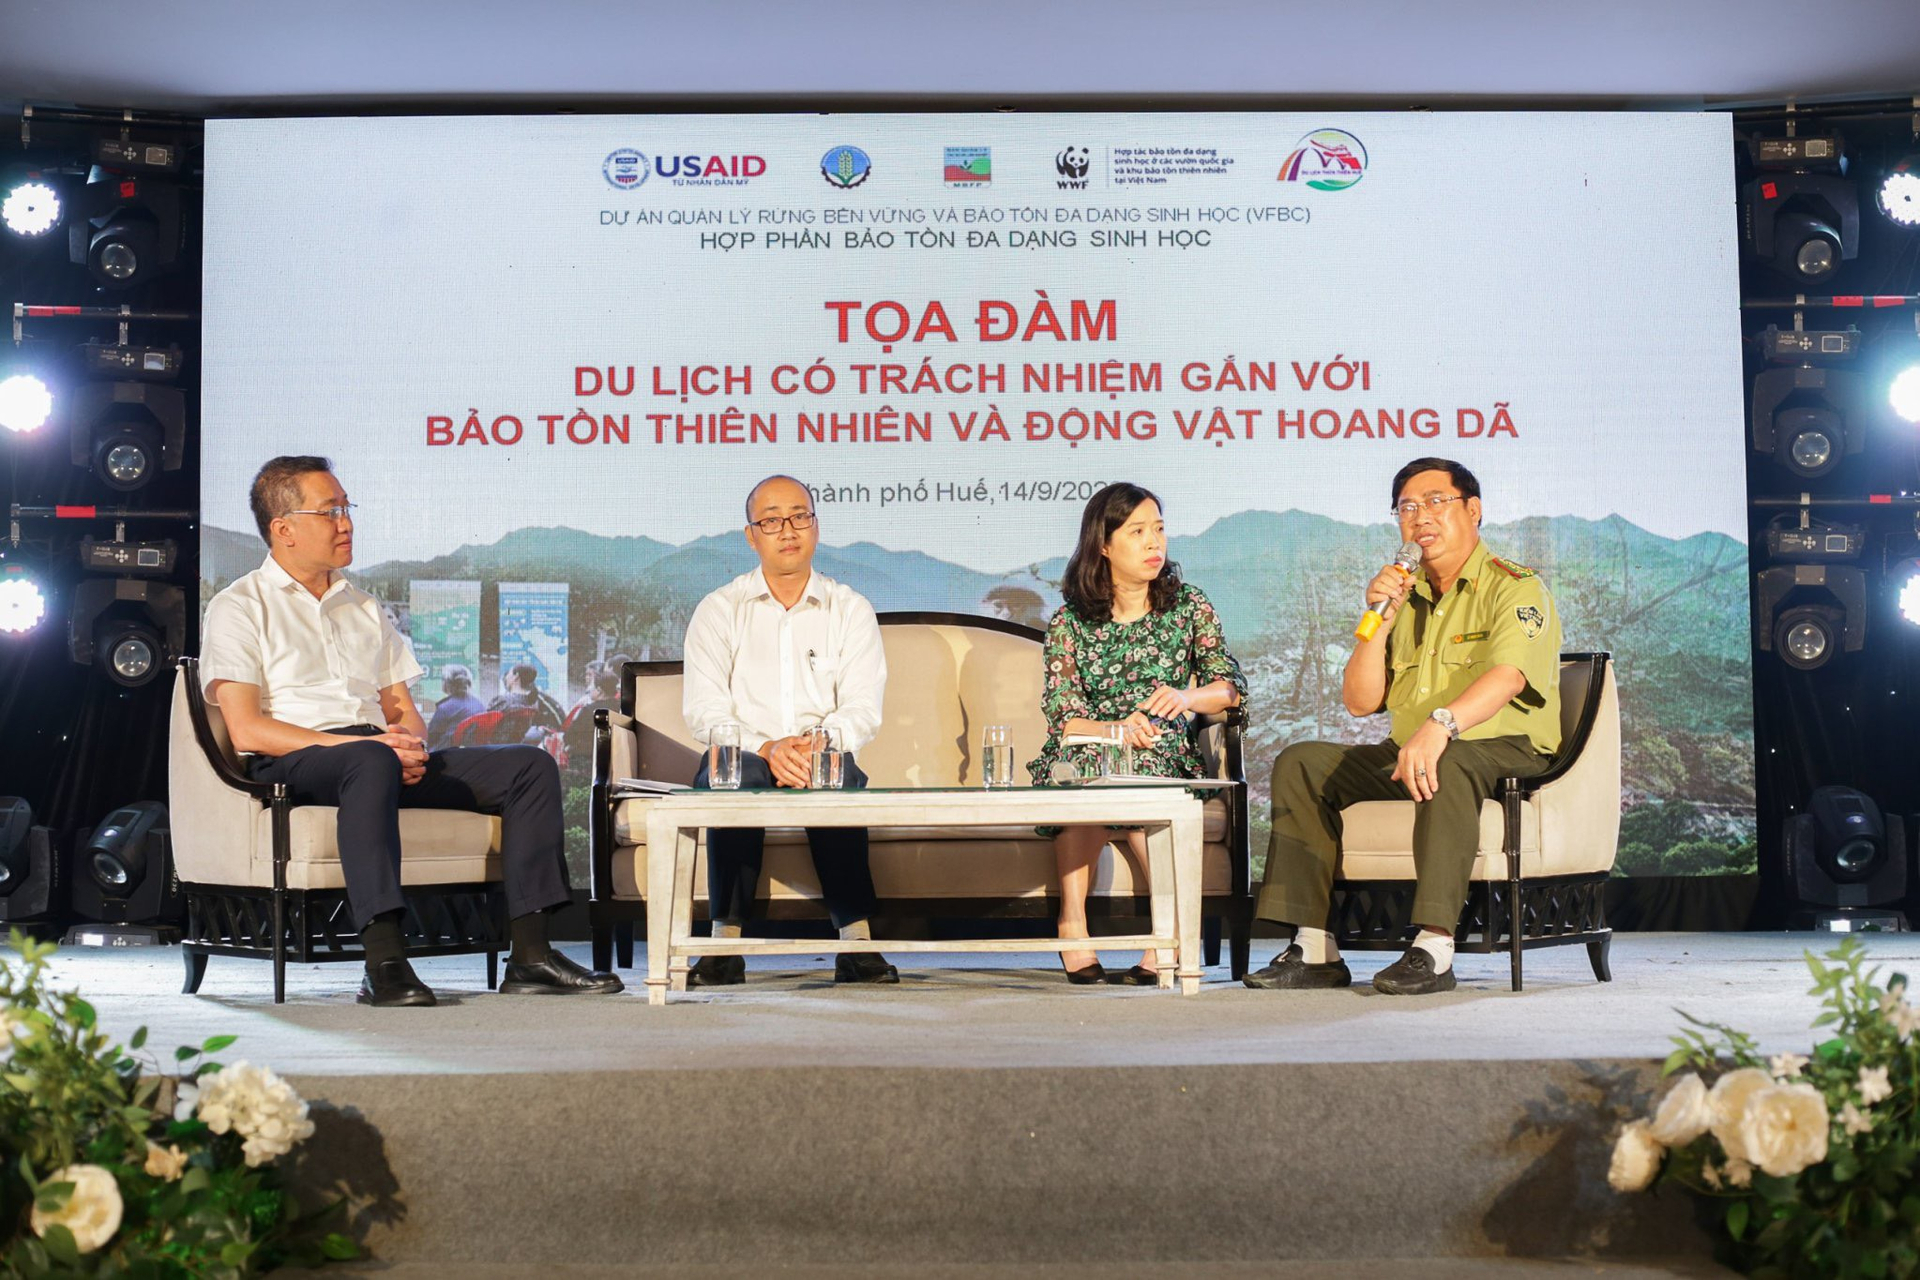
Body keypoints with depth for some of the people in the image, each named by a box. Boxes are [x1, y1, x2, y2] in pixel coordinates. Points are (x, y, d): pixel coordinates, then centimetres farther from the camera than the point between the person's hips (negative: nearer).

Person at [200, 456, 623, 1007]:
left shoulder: (363, 607, 26)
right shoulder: (239, 607, 6)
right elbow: (247, 730, -7)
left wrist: (409, 742, -4)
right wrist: (363, 743, -17)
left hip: (382, 758, 7)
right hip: (292, 766, -7)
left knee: (531, 766, -11)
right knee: (371, 763, -42)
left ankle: (531, 955, -20)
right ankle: (384, 963, -48)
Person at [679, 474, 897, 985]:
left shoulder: (851, 610, 11)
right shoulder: (718, 611, 9)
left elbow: (862, 711, -1)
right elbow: (703, 712, -3)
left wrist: (815, 747, -23)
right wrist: (767, 748, -21)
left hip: (826, 762, 0)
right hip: (744, 757, 0)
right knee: (737, 774, -35)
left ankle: (856, 943, -34)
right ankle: (725, 943, -33)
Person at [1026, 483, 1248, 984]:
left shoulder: (1187, 605, 8)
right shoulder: (1069, 622, 4)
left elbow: (1231, 686, 5)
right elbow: (1062, 716, -5)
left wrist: (1187, 697, -17)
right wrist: (1116, 728, -26)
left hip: (1164, 754, 1)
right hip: (1082, 754, 0)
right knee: (1082, 762, -36)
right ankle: (1073, 923, -34)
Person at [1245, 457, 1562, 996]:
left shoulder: (1516, 588, -4)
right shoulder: (1406, 597, 17)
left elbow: (1506, 675, -25)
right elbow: (1360, 701, 11)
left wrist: (1440, 724, -43)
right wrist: (1379, 620, -3)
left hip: (1506, 752, -7)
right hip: (1404, 756, 7)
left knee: (1448, 763, -39)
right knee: (1300, 764, -8)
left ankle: (1434, 949, -44)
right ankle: (1315, 949, -15)